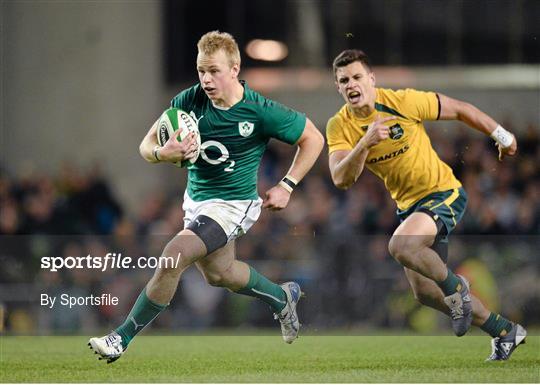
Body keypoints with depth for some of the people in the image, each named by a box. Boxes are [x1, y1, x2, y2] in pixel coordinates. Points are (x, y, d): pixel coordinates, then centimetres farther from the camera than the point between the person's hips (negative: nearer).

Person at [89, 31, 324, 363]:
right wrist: (162, 153, -31)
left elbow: (313, 138, -7)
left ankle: (122, 338, -14)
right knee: (218, 274, 23)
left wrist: (287, 187, -11)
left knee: (175, 255, -23)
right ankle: (282, 297, 51)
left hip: (233, 204, -7)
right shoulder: (189, 100, -11)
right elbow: (147, 145, -7)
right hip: (196, 198, 7)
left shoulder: (260, 111, -20)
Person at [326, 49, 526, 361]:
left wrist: (501, 135, 5)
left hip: (444, 193, -6)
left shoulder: (402, 102, -18)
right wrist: (365, 142, -35)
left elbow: (460, 110, -5)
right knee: (425, 293, 9)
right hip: (408, 204, 6)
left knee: (401, 245, -33)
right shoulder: (340, 127, -8)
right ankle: (505, 331, 25)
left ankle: (455, 286, -5)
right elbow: (341, 180, -21)